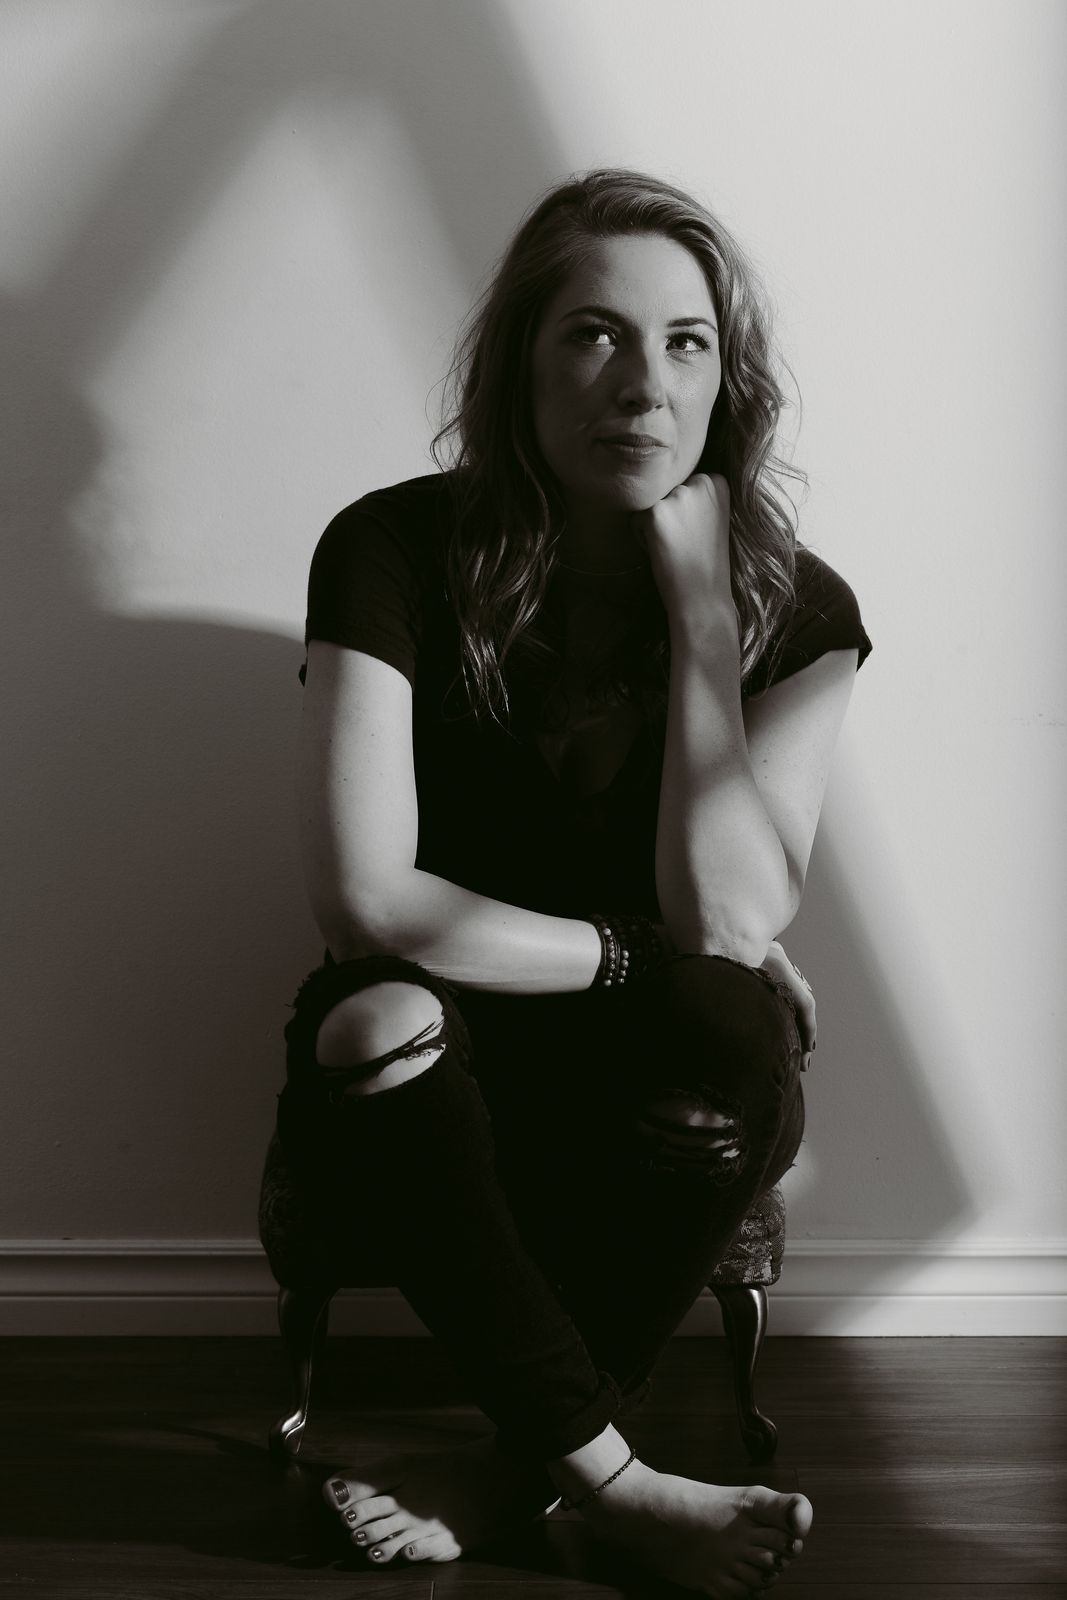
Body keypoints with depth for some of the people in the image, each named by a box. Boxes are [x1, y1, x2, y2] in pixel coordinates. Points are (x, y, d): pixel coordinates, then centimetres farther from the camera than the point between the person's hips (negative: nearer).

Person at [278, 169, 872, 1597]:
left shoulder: (796, 607, -10)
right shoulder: (396, 554, -15)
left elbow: (732, 922, -23)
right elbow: (367, 899, -24)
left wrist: (699, 608, -23)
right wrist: (636, 954, -19)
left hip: (647, 1081, 1)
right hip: (445, 1057, -1)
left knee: (735, 1040, -33)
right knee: (374, 1031, -35)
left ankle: (519, 1467, -12)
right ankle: (615, 1482, -17)